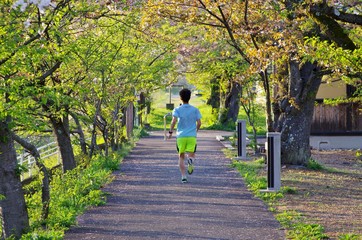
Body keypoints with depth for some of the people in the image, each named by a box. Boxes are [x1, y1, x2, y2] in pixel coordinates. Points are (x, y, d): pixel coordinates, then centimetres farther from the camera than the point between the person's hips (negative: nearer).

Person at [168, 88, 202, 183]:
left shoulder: (177, 110, 0)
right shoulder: (195, 110, 5)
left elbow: (174, 121, -14)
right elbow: (199, 123, 0)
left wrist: (170, 132, -2)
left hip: (181, 136, 0)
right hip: (192, 136, 0)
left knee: (181, 157, 11)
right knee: (191, 155, 4)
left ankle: (183, 177, 2)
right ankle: (190, 160, -34)